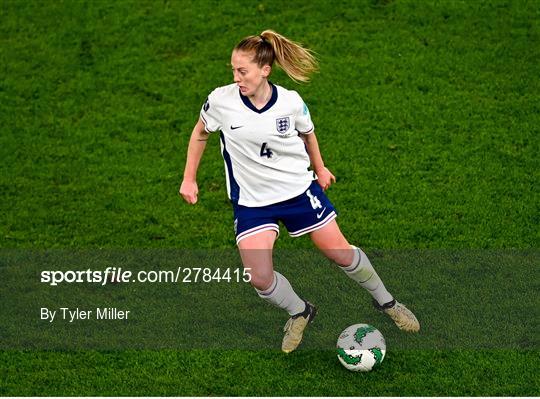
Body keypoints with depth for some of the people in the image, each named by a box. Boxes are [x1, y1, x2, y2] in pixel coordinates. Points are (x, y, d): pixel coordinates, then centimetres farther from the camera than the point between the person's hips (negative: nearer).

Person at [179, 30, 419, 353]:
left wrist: (319, 169, 20)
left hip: (299, 189, 0)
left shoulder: (291, 102, -14)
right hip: (252, 202, 0)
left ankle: (386, 302, 32)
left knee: (340, 252, 5)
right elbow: (200, 134, 4)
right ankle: (300, 313, 17)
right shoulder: (221, 101, -17)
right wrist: (189, 179, 5)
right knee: (260, 278, -15)